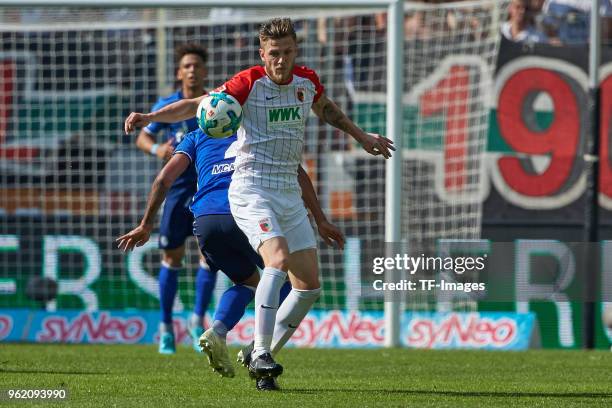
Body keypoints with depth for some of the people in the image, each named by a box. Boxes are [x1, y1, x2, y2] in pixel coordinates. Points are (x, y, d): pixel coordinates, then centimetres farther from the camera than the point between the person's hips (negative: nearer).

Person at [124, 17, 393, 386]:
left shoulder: (308, 82, 6)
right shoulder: (250, 82, -11)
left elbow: (326, 108, 28)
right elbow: (197, 105, -17)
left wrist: (362, 136, 38)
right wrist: (150, 117, -30)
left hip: (290, 193, 7)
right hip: (252, 189, -7)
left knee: (310, 286, 4)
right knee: (279, 260, -28)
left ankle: (264, 350, 18)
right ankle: (260, 354, -26)